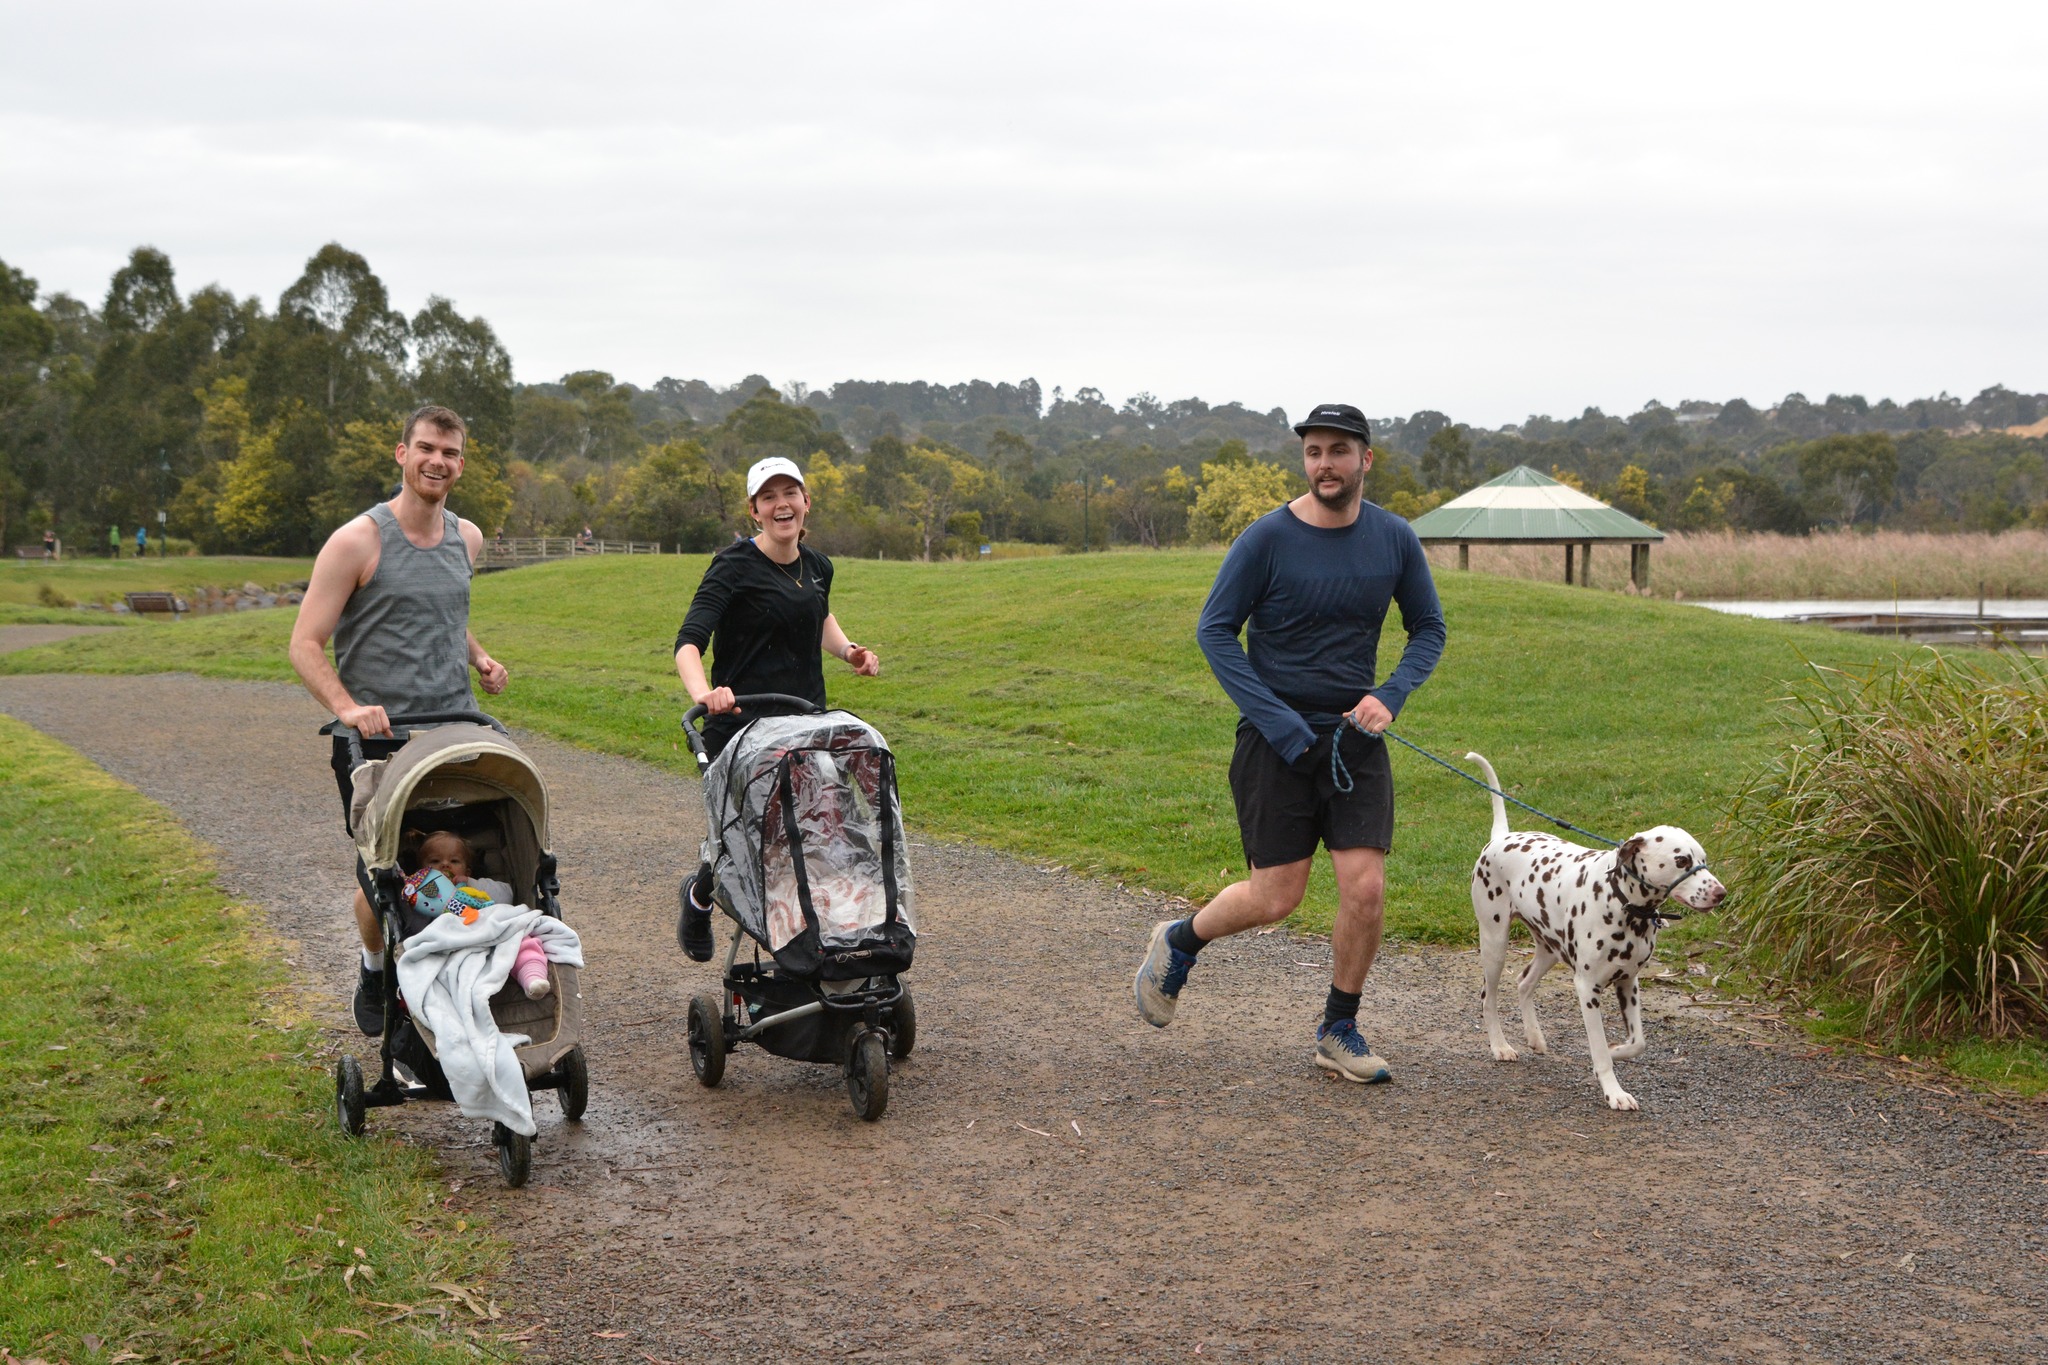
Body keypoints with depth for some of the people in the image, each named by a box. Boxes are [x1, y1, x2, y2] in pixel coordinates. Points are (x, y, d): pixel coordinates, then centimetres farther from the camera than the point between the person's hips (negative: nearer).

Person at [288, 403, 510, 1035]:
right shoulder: (357, 541, -6)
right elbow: (306, 644, -8)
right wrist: (347, 708, -24)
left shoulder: (467, 538, 12)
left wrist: (479, 658, 11)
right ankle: (376, 971, 31)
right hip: (379, 738, -4)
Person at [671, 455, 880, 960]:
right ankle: (699, 898, 33)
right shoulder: (735, 566, -11)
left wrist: (847, 649, 12)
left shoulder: (817, 567, 10)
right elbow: (688, 641, -23)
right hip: (740, 726, -5)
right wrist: (702, 692, -43)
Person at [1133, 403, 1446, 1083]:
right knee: (1274, 899, -2)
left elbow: (1429, 628, 11)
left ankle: (1339, 1032, 14)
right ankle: (1177, 942, 28)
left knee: (1366, 888, -6)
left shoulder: (1394, 539, 0)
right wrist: (1273, 720, -14)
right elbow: (1214, 631, -7)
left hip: (1355, 736, 3)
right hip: (1277, 739, -3)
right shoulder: (1268, 539, -11)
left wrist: (1391, 695, -7)